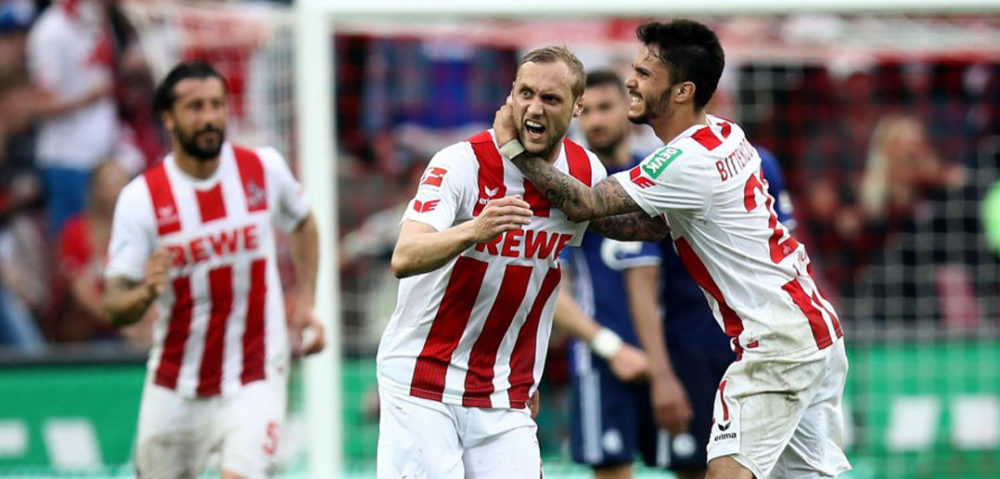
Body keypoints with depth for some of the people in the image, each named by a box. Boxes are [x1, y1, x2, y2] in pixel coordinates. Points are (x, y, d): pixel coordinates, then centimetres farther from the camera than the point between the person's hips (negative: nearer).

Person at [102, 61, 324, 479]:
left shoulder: (265, 168, -4)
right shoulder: (141, 197, -10)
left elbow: (302, 224, 19)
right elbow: (114, 308, -11)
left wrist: (306, 303, 9)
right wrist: (145, 293, -34)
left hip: (254, 382, -1)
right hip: (175, 389, 1)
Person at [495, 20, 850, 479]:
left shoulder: (689, 161, -19)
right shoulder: (723, 133, 9)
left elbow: (585, 203, -16)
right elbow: (658, 223, 19)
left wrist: (514, 147, -6)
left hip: (779, 340, -10)